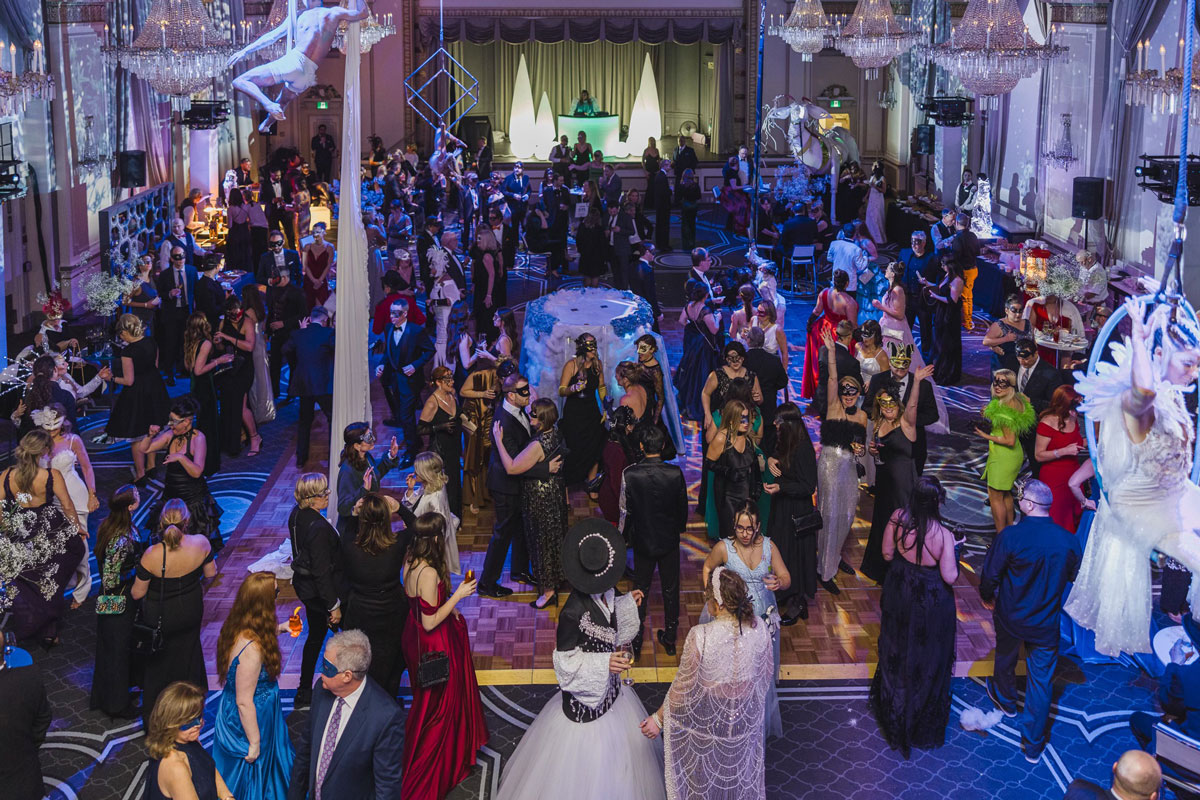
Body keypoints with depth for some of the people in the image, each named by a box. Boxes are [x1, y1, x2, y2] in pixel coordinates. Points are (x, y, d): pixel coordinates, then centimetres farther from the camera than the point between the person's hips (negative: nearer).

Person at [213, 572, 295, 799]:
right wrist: (255, 743, -18)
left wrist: (278, 629, 9)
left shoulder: (238, 627, -10)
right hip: (248, 722, -8)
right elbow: (244, 702, -28)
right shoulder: (252, 649, -36)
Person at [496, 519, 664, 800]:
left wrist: (628, 603, 4)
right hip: (585, 698, -7)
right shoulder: (573, 611, -32)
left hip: (610, 689, 8)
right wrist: (604, 664, -27)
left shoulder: (607, 595, -9)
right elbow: (565, 661, -19)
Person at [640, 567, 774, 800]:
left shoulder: (699, 636, -30)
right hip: (747, 718, 3)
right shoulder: (760, 628, -18)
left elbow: (683, 686, -20)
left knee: (705, 774, 23)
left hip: (707, 719, -3)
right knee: (740, 769, 28)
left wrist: (658, 719, -5)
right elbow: (766, 674, -2)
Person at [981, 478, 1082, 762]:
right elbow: (1076, 578, 3)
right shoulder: (1069, 541, -15)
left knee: (1005, 659, 29)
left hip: (1010, 617, -1)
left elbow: (990, 575, -16)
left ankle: (1006, 699, 57)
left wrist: (987, 598, 5)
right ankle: (1033, 744, 19)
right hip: (1046, 622, 1)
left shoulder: (1009, 536, -25)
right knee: (1041, 680, 12)